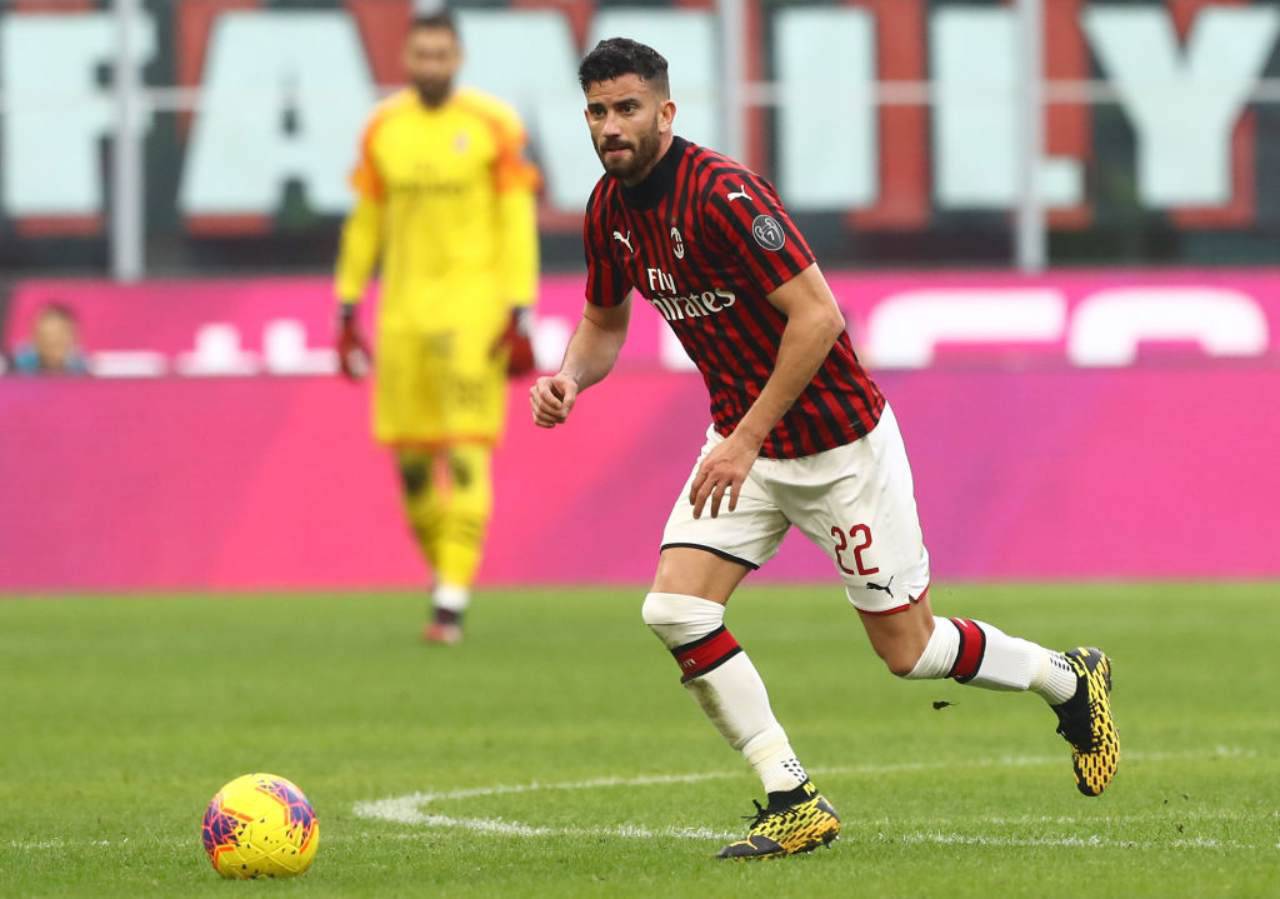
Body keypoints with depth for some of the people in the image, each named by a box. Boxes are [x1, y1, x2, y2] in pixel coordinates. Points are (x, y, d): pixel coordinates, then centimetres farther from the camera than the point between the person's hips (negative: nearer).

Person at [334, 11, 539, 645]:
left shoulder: (493, 127, -5)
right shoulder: (384, 129, 7)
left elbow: (518, 223, -5)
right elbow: (364, 221, 14)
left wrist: (520, 317, -10)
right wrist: (348, 311, 11)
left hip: (474, 303, -4)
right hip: (405, 303, 4)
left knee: (466, 452, -10)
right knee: (410, 454, 3)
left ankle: (452, 601, -11)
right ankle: (447, 570, 23)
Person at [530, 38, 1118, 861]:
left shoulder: (721, 195, -25)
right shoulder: (609, 210, 0)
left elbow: (817, 316, -26)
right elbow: (606, 323, 16)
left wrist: (746, 440, -26)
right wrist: (570, 377, -7)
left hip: (838, 440, -7)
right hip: (743, 436, 7)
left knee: (908, 648, 2)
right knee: (675, 610, -12)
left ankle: (1069, 680, 30)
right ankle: (795, 803, -4)